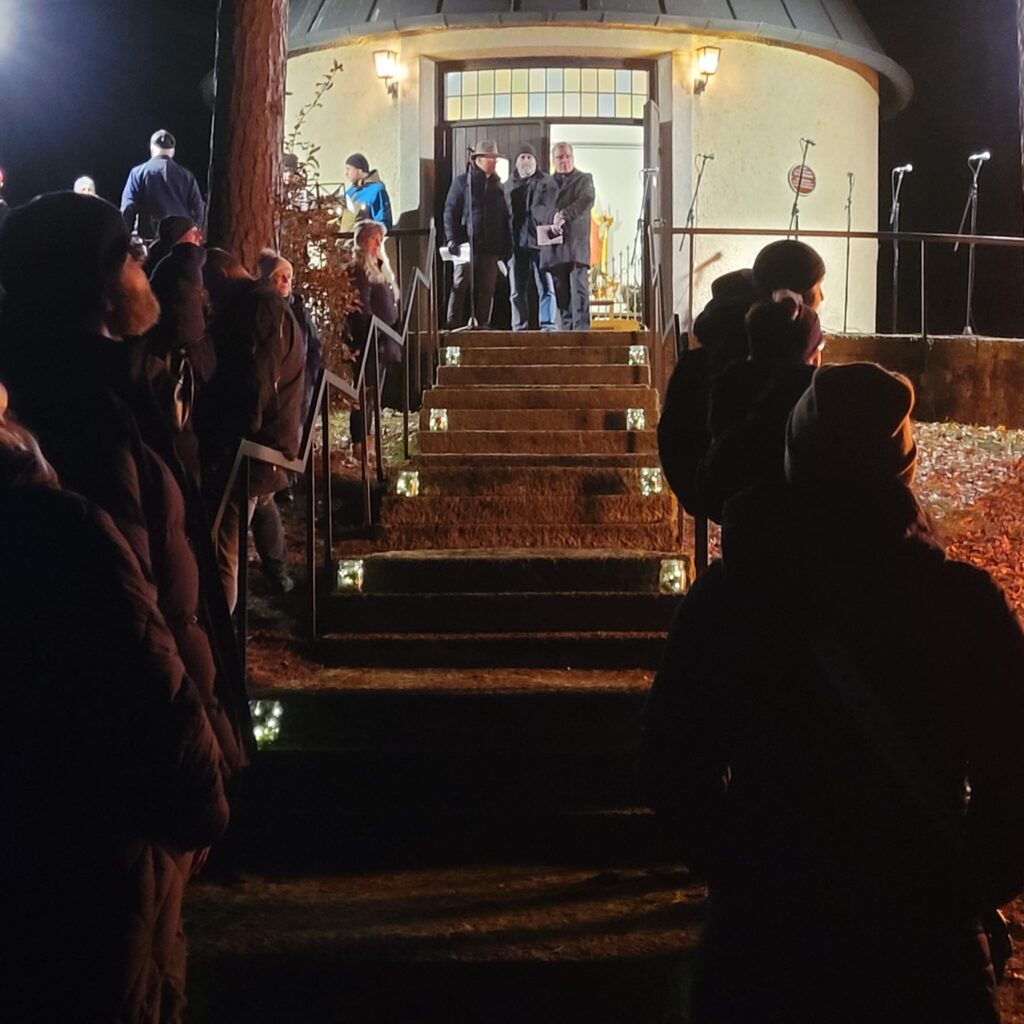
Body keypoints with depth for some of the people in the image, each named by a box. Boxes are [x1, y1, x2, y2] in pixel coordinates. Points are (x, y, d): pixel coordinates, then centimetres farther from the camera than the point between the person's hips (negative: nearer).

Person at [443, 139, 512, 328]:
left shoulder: (498, 185, 15)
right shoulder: (462, 182, 3)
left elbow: (506, 217, 15)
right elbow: (450, 211, 0)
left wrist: (506, 246, 7)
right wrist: (452, 239, -11)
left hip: (491, 247, 4)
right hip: (467, 244, -4)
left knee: (486, 289, 5)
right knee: (460, 286, -4)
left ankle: (483, 324, 11)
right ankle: (453, 325, -1)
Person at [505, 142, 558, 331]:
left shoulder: (547, 182, 6)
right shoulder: (508, 186, 15)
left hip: (540, 241, -3)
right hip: (516, 244, 3)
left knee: (546, 287, -6)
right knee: (518, 291, 5)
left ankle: (548, 325, -4)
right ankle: (519, 328, 10)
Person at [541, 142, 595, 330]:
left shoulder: (584, 179, 13)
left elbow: (587, 200, -8)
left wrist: (564, 215, -22)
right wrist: (552, 221, -13)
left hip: (576, 243, -3)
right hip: (553, 244, 3)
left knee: (579, 287, -13)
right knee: (561, 291, 3)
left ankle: (581, 327, -17)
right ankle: (567, 327, 8)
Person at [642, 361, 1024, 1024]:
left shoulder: (725, 598, -9)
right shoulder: (966, 604, -12)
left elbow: (675, 770, -2)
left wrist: (745, 877, 9)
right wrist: (966, 892, 8)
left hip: (764, 939, 1)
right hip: (925, 950, -1)